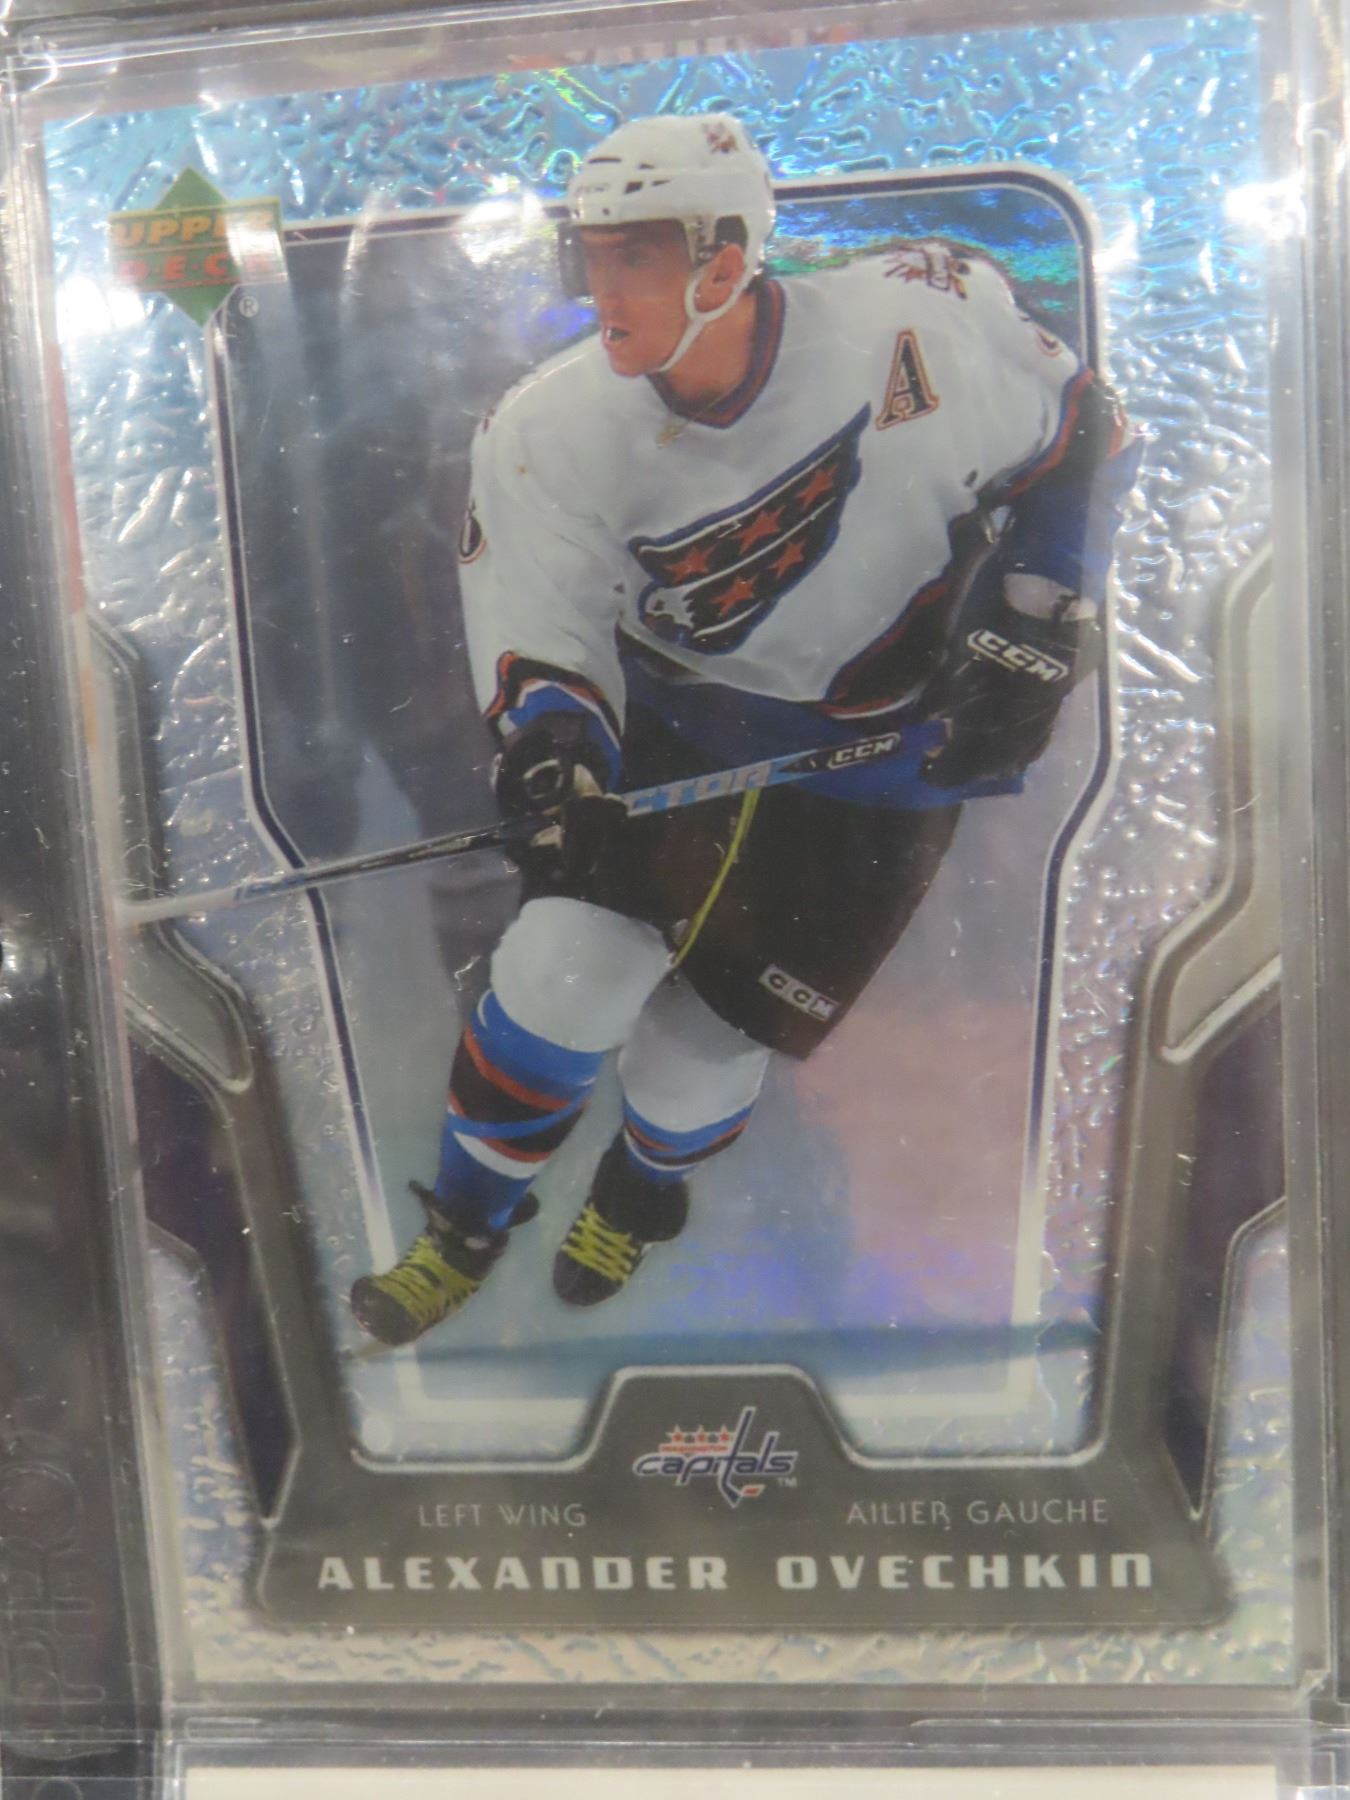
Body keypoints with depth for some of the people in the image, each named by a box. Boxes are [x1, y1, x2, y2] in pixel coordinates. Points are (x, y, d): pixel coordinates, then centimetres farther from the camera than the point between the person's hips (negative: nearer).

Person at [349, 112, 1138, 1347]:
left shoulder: (909, 330, -23)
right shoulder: (556, 433, -16)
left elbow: (1080, 434, -9)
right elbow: (541, 629, -9)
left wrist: (1026, 634, -15)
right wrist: (549, 728, -31)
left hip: (882, 749, -1)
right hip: (677, 714, 2)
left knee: (709, 1037, 1)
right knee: (563, 966, -13)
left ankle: (647, 1192, 40)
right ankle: (466, 1229, 17)